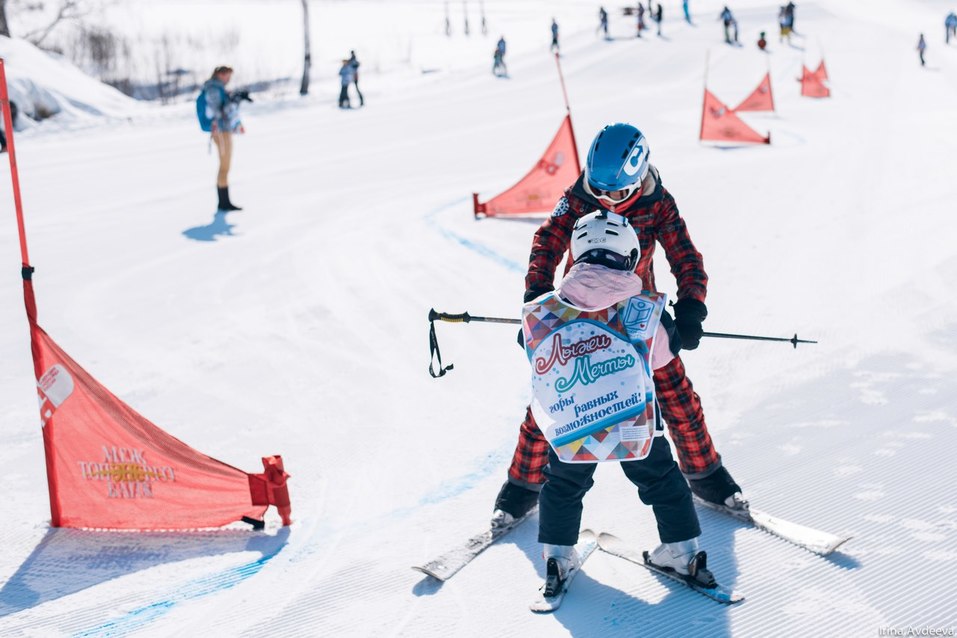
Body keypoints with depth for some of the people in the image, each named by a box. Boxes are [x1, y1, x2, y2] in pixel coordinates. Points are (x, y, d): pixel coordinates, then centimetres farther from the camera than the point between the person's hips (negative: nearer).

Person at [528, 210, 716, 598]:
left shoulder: (542, 311, -5)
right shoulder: (642, 308, -7)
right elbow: (660, 359, 7)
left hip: (569, 433, 1)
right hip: (635, 429, -1)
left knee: (562, 486, 28)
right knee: (662, 481, 25)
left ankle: (557, 557, 34)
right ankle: (682, 550, 34)